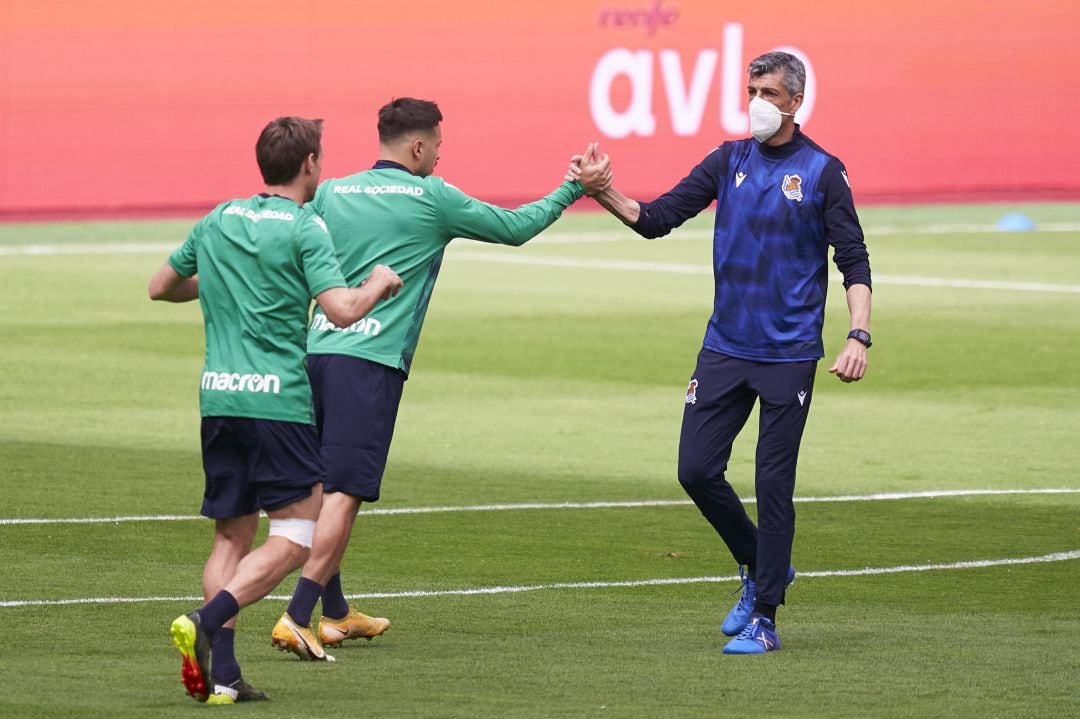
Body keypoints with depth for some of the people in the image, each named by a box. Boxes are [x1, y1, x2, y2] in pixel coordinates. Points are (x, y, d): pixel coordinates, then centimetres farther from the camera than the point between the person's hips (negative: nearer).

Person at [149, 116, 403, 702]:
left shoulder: (218, 221, 13)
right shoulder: (305, 230, -6)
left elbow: (161, 287, 25)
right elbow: (343, 310, -16)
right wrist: (380, 282, 4)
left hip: (218, 398, 6)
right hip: (277, 400, -6)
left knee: (231, 538, 10)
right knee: (293, 540, -1)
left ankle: (221, 674, -1)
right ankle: (206, 621, -20)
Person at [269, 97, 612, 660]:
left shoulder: (329, 193, 12)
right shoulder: (432, 199, 0)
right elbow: (515, 228, 10)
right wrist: (574, 190, 22)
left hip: (316, 351, 6)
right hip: (369, 361, -6)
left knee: (323, 488, 17)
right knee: (344, 494, -9)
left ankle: (335, 613, 28)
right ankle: (296, 618, -19)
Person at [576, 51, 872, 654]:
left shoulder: (822, 172, -3)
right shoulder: (730, 161, 8)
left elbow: (854, 261, -5)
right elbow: (658, 219, 5)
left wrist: (859, 335, -18)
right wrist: (604, 195, -12)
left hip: (789, 355, -4)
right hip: (725, 349, 4)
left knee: (773, 484, -4)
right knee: (697, 469, 1)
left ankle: (764, 619, 4)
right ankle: (762, 567, 24)